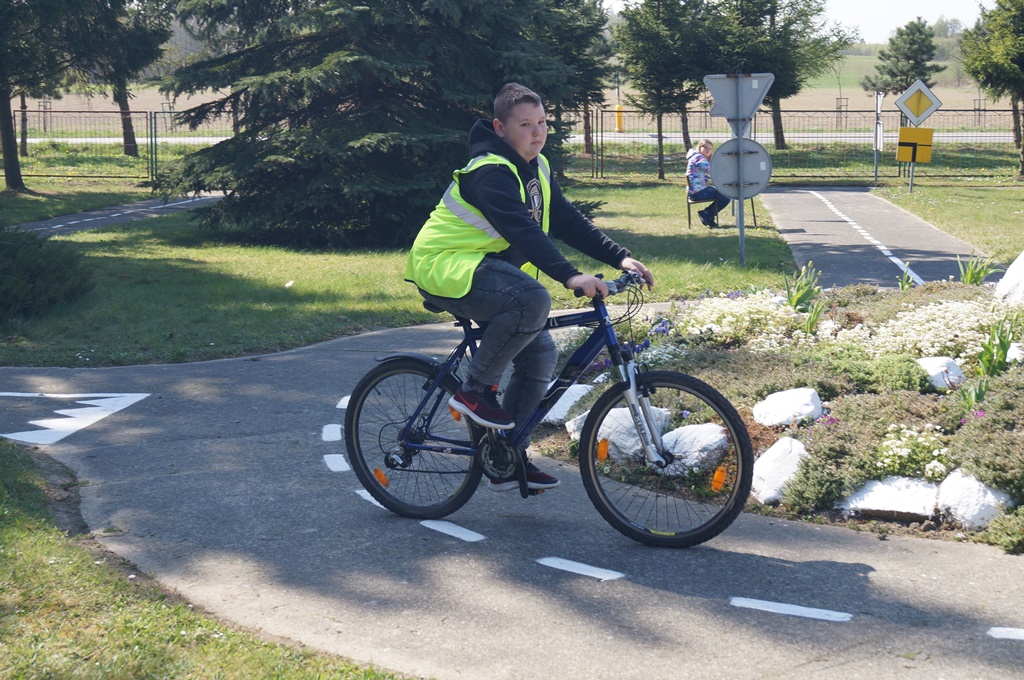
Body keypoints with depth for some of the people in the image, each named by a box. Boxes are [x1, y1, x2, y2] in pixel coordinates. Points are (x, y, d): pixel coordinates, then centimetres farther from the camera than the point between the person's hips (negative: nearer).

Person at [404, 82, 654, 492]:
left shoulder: (537, 169, 9)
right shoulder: (490, 172, -21)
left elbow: (568, 222, 7)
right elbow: (522, 230, -34)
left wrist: (620, 258, -5)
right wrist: (570, 276, -45)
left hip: (483, 268, 10)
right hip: (444, 266, -10)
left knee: (540, 353, 0)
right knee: (533, 300, -33)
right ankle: (475, 390, -17)